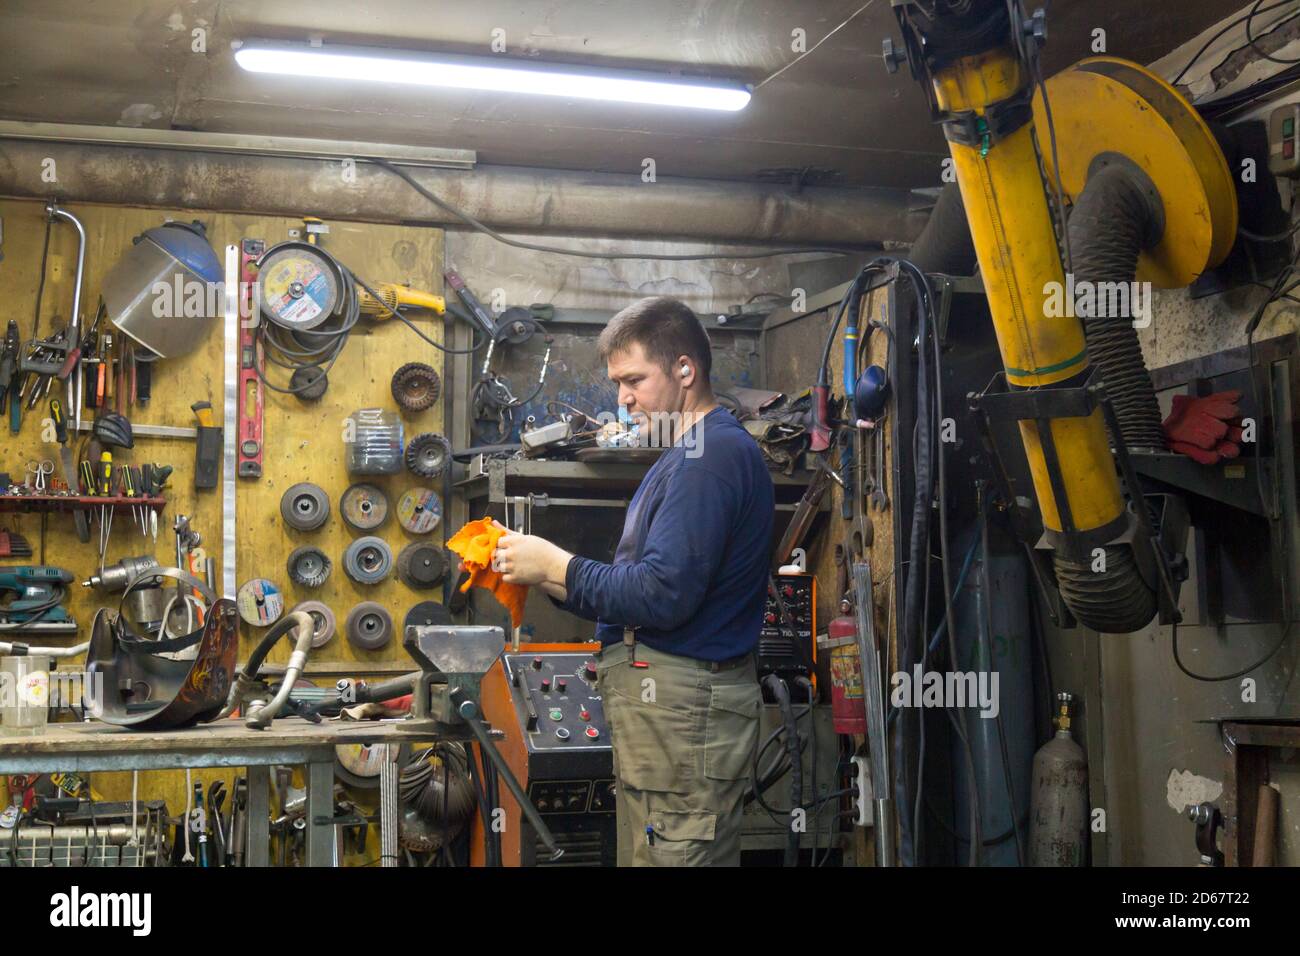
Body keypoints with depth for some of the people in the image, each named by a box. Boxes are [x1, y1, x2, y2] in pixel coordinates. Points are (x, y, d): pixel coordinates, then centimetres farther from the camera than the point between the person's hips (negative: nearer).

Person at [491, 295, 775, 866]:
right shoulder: (691, 454, 21)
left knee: (670, 856, -6)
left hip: (684, 707, -11)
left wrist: (554, 567, -10)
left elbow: (663, 596, -21)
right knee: (645, 857, 14)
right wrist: (544, 577, 7)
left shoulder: (712, 455, -14)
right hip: (667, 698, 11)